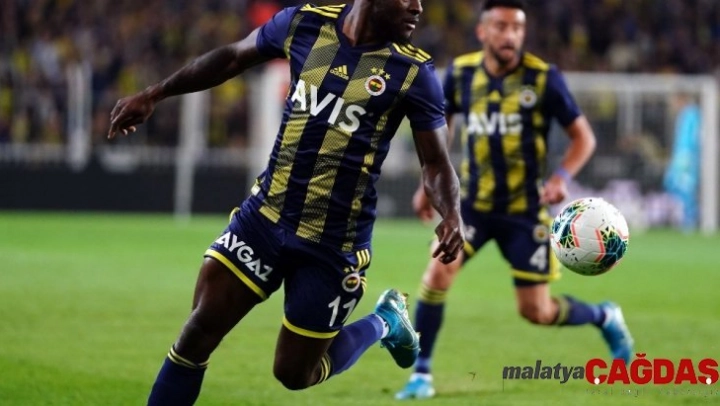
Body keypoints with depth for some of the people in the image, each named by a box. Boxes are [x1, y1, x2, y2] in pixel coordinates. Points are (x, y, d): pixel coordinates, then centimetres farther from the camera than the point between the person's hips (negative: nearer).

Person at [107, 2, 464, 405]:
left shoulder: (413, 72, -9)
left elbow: (436, 162, -3)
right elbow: (233, 58, 13)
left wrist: (453, 215, -23)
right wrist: (154, 95, 15)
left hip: (333, 244, -2)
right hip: (264, 216, 2)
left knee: (294, 373, 6)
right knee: (196, 335, -4)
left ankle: (384, 322, 33)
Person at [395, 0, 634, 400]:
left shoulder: (543, 78, -12)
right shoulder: (460, 73, -4)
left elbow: (583, 136, -5)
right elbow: (439, 123, 15)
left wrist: (561, 177, -23)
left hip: (525, 209, -2)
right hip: (473, 201, 2)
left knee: (536, 311, 1)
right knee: (439, 271, -21)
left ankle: (604, 317, 32)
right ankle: (421, 374, -9)